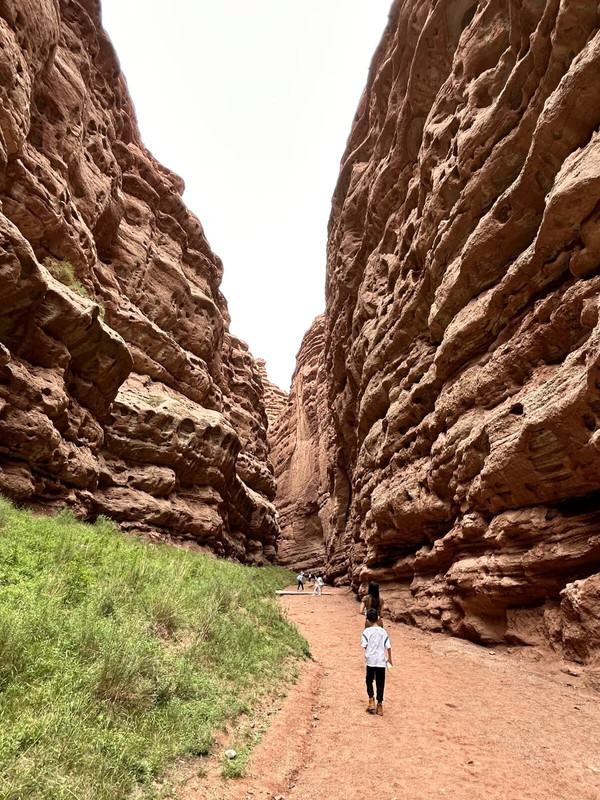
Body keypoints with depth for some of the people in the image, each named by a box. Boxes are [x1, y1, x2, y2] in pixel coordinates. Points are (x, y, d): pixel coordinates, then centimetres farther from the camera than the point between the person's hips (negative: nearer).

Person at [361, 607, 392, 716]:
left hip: (370, 661, -2)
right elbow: (388, 647, -3)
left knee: (369, 681, 17)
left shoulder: (366, 631, -10)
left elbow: (364, 646, -13)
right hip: (381, 661, 2)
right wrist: (389, 659, 12)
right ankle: (379, 705, 14)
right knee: (380, 683, 11)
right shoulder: (383, 631, -3)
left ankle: (371, 701, 8)